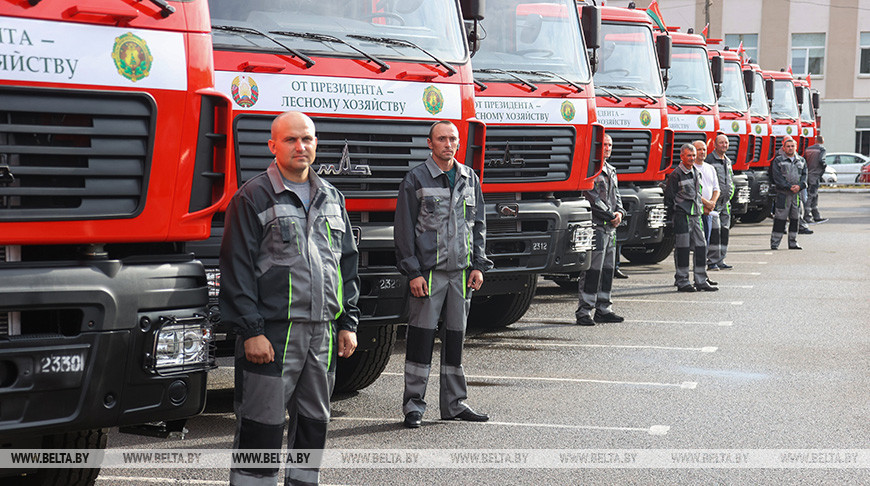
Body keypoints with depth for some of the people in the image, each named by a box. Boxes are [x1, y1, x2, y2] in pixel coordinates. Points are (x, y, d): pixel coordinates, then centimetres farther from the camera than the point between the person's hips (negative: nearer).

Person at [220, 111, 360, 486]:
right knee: (262, 426, -5)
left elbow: (348, 263, 18)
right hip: (272, 330, -6)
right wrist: (250, 331, -14)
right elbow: (237, 268, -8)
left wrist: (348, 322, 11)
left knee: (314, 420, 13)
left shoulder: (331, 198, 15)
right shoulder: (253, 198, -4)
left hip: (322, 330, 6)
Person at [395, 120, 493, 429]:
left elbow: (478, 224, 17)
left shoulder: (469, 179, 12)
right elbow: (404, 229, -4)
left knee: (456, 337, 8)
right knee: (421, 336, -4)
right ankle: (413, 405, 4)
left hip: (461, 271, 4)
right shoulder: (416, 180, -1)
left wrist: (478, 265, 7)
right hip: (428, 271, -4)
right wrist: (413, 272, -10)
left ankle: (454, 404, 16)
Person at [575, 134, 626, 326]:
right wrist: (610, 215, -11)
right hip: (595, 225, -9)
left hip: (610, 227, 9)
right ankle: (584, 312, -8)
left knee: (608, 268, 11)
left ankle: (603, 309, 17)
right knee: (593, 270, -11)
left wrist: (620, 212, 3)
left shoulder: (610, 170, 20)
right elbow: (591, 197, -14)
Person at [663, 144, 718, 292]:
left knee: (701, 247, 4)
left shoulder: (695, 172, 14)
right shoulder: (676, 175, -8)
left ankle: (701, 281, 9)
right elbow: (669, 197, -7)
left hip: (695, 215, 7)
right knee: (682, 248, -4)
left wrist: (699, 209, 18)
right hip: (682, 215, -7)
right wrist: (676, 214, -8)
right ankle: (682, 281, 3)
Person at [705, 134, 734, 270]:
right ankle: (712, 261, -11)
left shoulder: (728, 161, 17)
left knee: (725, 231, 7)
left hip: (725, 202, 8)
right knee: (714, 230, -13)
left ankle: (720, 260, 12)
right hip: (714, 201, -8)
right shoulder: (709, 160, -8)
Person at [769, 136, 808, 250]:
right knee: (780, 219, -5)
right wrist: (789, 187, -16)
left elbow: (804, 175, 9)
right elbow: (777, 177, -8)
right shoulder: (778, 160, -1)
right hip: (783, 193, -5)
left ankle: (793, 243, 18)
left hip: (797, 193, 5)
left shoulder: (801, 160, 13)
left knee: (795, 219, 9)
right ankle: (774, 243, -1)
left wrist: (799, 186, -10)